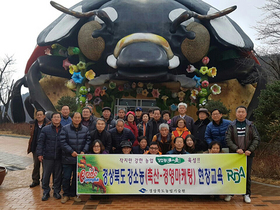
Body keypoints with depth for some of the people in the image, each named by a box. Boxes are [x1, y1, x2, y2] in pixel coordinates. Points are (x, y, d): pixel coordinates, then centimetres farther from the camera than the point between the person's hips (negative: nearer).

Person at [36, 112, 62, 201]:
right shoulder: (46, 129, 0)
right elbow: (40, 142, 1)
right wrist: (39, 154, -5)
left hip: (59, 157, 1)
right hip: (47, 157, 0)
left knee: (58, 175, 9)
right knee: (46, 175, 6)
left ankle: (56, 191, 25)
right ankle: (46, 192, 21)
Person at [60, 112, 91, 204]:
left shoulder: (85, 129, 4)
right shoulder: (65, 129, -4)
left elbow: (88, 141, 4)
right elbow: (63, 142, -8)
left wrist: (84, 151, -10)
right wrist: (71, 151, -15)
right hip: (68, 158, -2)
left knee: (77, 177, 11)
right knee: (66, 177, 3)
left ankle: (74, 194, 26)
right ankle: (66, 194, 20)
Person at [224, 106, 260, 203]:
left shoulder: (251, 125, 6)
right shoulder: (231, 126, 4)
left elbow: (257, 138, 2)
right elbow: (228, 139, -3)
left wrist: (250, 150, -10)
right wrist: (236, 149, -15)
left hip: (248, 154, 1)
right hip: (234, 154, 0)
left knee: (247, 175, 7)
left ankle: (247, 194, 19)